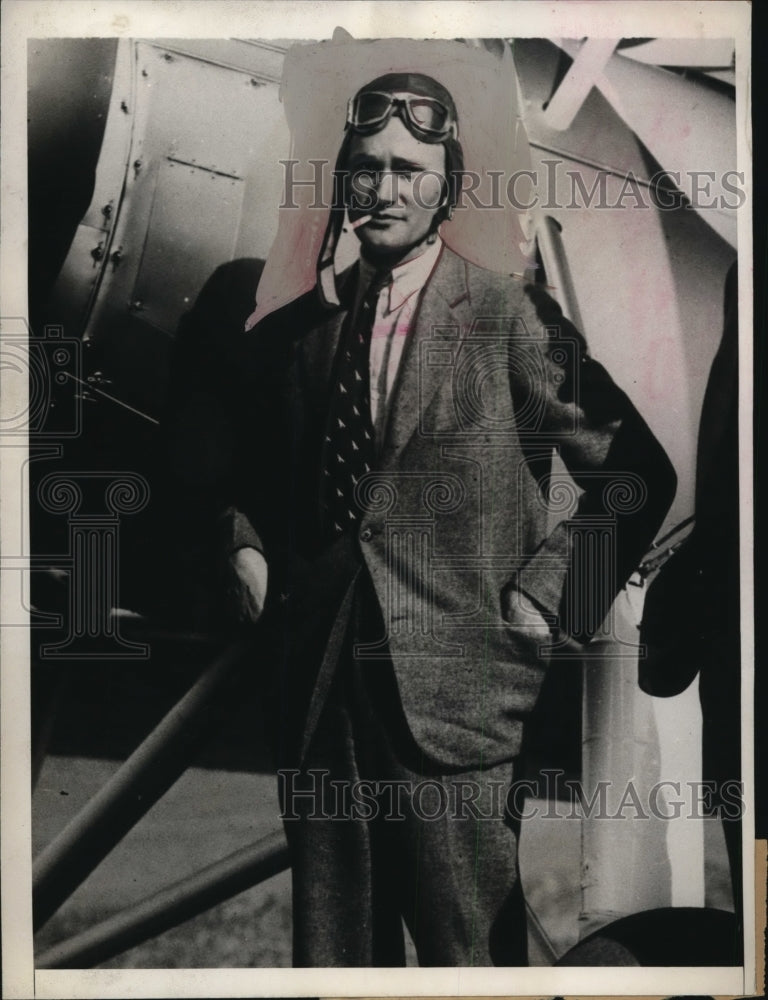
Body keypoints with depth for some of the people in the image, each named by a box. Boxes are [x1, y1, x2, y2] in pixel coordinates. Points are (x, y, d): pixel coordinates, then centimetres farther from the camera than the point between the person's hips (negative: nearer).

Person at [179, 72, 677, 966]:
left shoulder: (513, 319, -4)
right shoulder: (293, 331, 9)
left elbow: (633, 474, -1)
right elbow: (239, 469, 24)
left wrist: (547, 594, -7)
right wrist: (242, 548, 7)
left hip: (452, 689, -4)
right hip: (315, 688, 4)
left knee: (470, 948, 6)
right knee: (330, 946, 16)